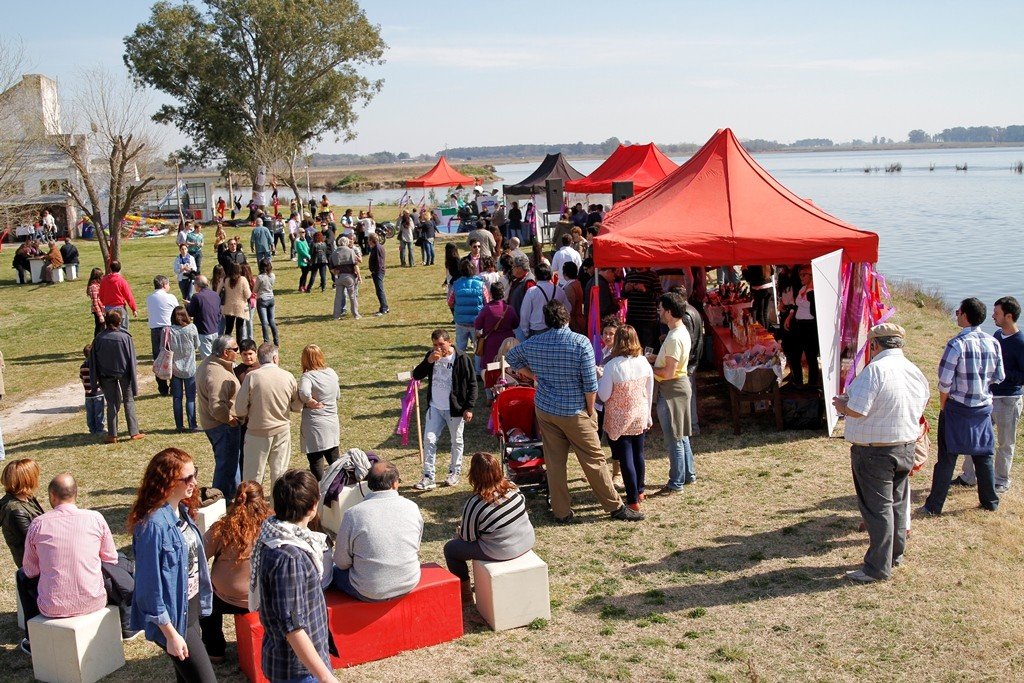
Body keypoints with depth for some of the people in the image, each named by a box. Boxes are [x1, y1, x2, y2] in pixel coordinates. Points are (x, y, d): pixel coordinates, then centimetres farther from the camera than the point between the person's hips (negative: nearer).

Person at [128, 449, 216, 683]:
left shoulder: (182, 512, 1)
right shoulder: (154, 524, -24)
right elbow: (150, 585, -21)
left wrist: (198, 609, 15)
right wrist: (171, 634, -18)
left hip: (190, 608, 8)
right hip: (172, 617, -8)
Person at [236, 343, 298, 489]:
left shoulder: (252, 377, -14)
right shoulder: (288, 377, -6)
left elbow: (240, 410, -12)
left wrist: (251, 414, 8)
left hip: (257, 432, -2)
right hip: (282, 432, 3)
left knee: (253, 475, 8)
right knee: (280, 473, 14)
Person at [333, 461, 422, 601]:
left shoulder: (353, 513, -16)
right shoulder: (412, 508, -8)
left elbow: (342, 563, -7)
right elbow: (416, 549, 7)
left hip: (370, 594, -4)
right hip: (409, 584, 4)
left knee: (335, 571, 22)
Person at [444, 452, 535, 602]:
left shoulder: (474, 504, -23)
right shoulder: (513, 487, -9)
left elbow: (468, 537, -11)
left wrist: (459, 530, 14)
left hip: (501, 553, -6)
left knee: (450, 548, 12)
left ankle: (465, 593, 23)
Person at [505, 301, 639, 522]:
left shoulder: (533, 343, -2)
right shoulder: (581, 343, -15)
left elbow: (511, 357, 16)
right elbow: (590, 383, -16)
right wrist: (590, 410, -2)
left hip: (544, 409, 4)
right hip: (574, 412, -4)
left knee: (554, 462, 10)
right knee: (594, 460, 6)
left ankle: (561, 512, 17)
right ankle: (615, 507, 16)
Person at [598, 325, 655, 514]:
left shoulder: (612, 366, -20)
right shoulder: (644, 363, -5)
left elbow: (603, 396, -14)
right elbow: (649, 392, 5)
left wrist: (599, 377, 3)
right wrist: (648, 416, 17)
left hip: (619, 420, -5)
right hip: (640, 417, 5)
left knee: (626, 458, 2)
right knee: (638, 453, 19)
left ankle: (633, 500, 7)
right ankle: (639, 491, 35)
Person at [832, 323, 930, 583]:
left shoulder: (875, 370, -21)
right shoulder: (916, 372, 5)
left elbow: (857, 410, -25)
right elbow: (922, 404, 15)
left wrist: (842, 405, -3)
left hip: (875, 451, -8)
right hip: (906, 447, 8)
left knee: (877, 508, 0)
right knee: (897, 502, 19)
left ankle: (878, 567, 6)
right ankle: (895, 554, 33)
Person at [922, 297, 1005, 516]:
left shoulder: (957, 344, -18)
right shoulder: (993, 343, -2)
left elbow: (945, 381, -16)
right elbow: (999, 377, 6)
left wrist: (943, 405, -1)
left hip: (957, 408, -4)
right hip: (984, 407, 4)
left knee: (947, 458, 1)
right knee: (984, 455, 17)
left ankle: (934, 505, 7)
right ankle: (990, 501, 28)